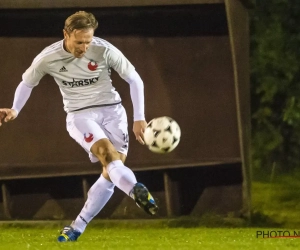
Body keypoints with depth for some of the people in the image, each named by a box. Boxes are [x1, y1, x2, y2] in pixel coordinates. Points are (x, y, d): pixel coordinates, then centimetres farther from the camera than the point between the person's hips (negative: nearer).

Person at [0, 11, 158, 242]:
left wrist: (139, 119, -6)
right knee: (107, 153, -30)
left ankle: (77, 228, 5)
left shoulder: (104, 50, -13)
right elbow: (27, 83, 11)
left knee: (111, 172, -7)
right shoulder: (48, 58, -10)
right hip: (80, 115, -1)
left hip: (112, 110, 1)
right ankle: (137, 191, -56)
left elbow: (135, 80, -3)